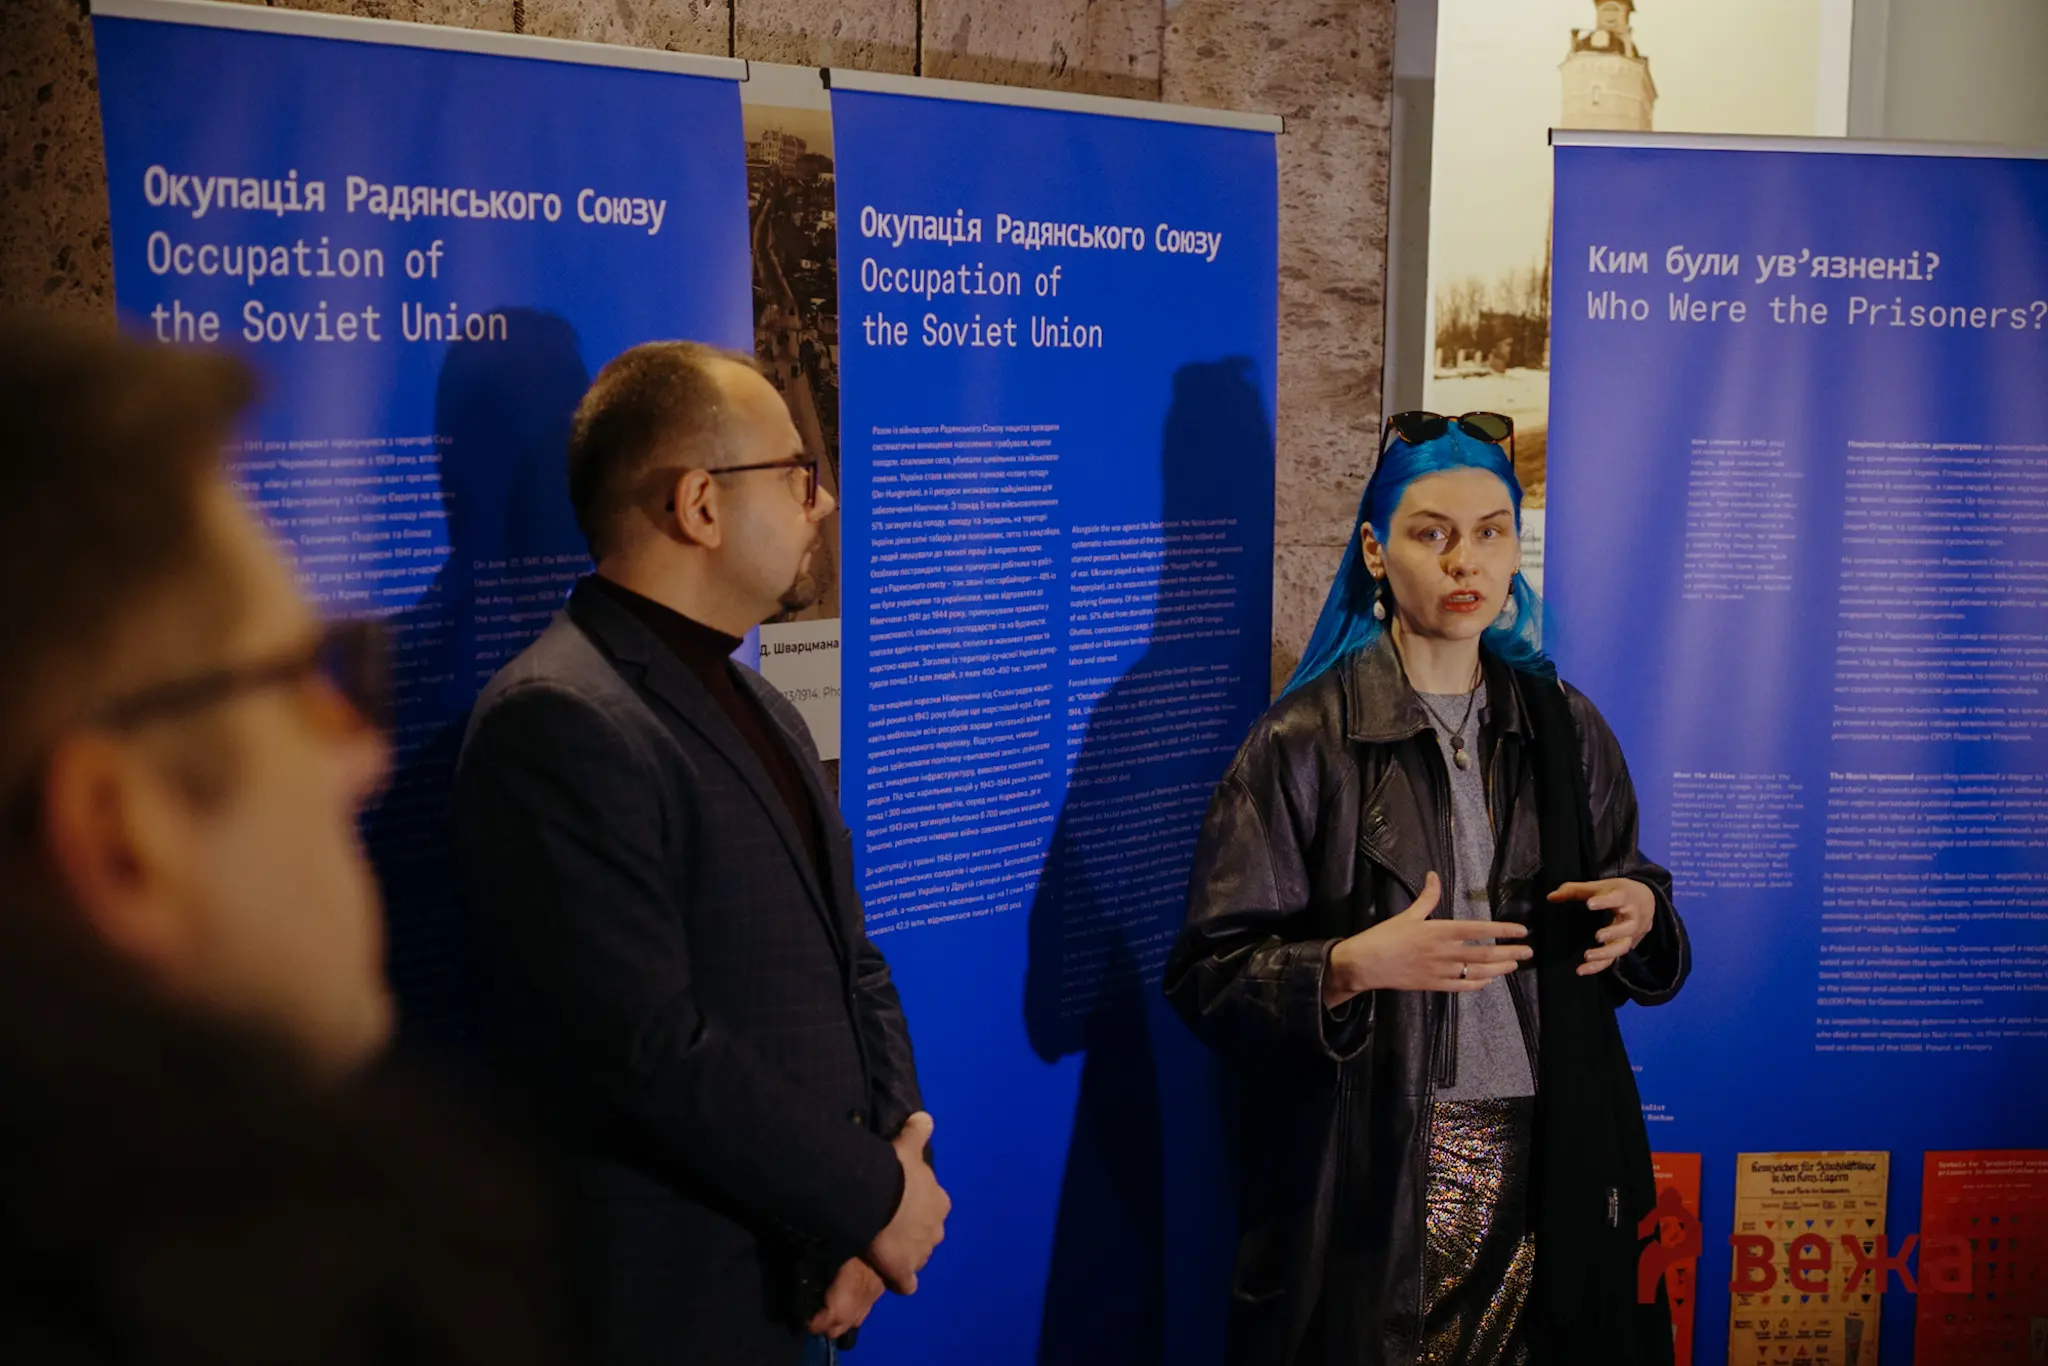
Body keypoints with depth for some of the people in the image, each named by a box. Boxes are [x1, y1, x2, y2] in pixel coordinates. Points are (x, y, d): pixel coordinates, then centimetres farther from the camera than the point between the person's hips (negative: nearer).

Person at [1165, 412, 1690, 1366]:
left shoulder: (1565, 730, 7)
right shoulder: (1304, 743, -7)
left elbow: (1627, 904, 17)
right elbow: (1208, 975, -10)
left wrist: (1642, 915, -6)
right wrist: (1355, 966, -26)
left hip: (1545, 1163, 4)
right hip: (1368, 1172, -4)